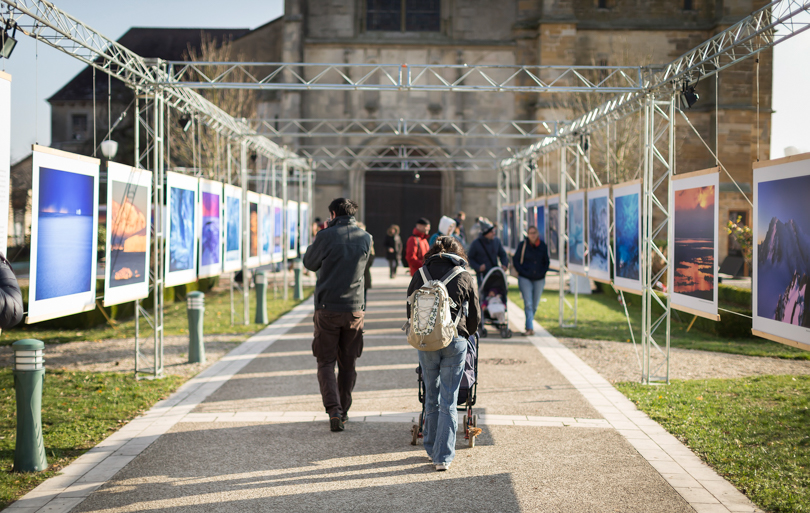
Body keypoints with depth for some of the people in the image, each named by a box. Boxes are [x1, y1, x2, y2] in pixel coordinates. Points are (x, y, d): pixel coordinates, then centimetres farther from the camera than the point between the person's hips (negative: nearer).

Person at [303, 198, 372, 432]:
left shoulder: (326, 236, -10)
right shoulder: (365, 238, 2)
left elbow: (310, 263, 4)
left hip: (328, 309, -3)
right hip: (355, 309, 3)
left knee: (326, 363, 3)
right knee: (348, 364, 15)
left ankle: (334, 410, -13)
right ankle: (344, 411, 22)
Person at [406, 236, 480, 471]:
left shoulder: (420, 275, 7)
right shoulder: (465, 278, 3)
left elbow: (410, 312, 13)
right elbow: (475, 316, 9)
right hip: (455, 342, -1)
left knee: (431, 397, 16)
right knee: (449, 401, 2)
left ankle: (432, 449, 24)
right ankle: (444, 456, 0)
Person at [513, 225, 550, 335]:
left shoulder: (542, 245, 2)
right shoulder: (523, 245, -4)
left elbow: (546, 261, 13)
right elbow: (515, 260, 1)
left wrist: (543, 272, -1)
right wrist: (522, 272, -10)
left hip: (539, 279, 3)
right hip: (525, 278, -3)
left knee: (535, 305, 9)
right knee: (528, 304, -12)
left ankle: (528, 325, 28)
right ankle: (530, 328, -17)